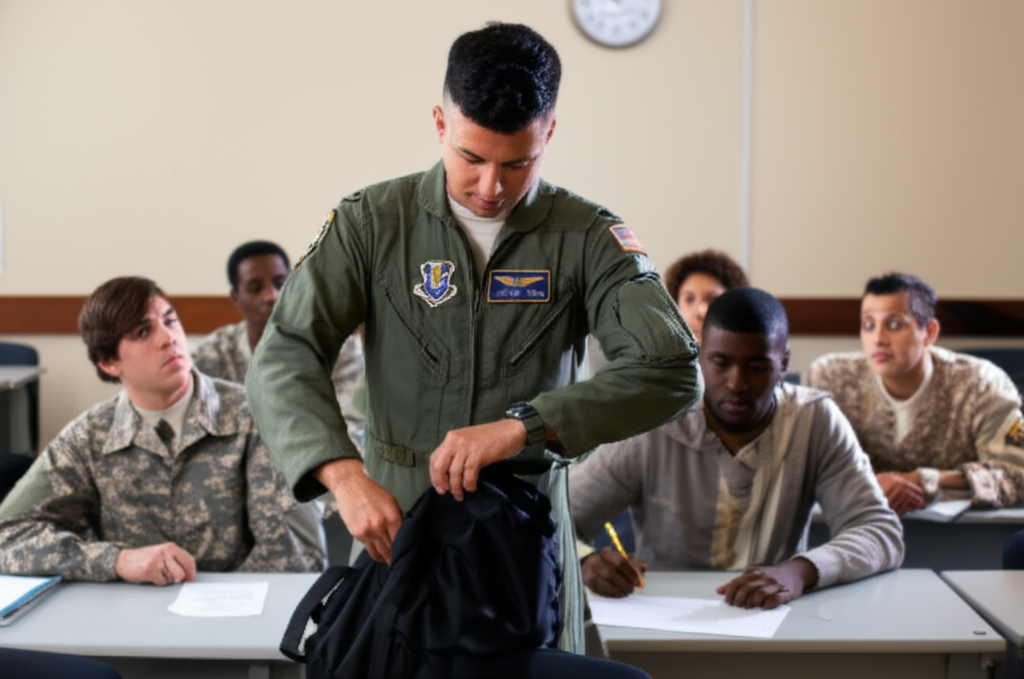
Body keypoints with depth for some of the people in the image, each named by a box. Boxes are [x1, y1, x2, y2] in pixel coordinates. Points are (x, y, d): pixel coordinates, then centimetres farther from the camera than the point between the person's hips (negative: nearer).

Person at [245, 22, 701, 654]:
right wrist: (344, 473, -28)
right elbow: (284, 357, -11)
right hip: (395, 516, 1)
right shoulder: (371, 222, -4)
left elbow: (672, 369, -18)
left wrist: (521, 426, -30)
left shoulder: (587, 236, -6)